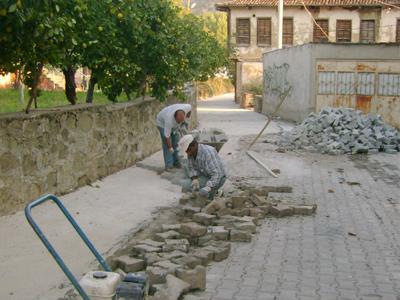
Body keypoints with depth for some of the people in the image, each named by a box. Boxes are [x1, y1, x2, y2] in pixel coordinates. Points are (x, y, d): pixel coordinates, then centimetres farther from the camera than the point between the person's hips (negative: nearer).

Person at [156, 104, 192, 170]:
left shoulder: (187, 108, -33)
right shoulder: (169, 120, -44)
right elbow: (167, 136, -33)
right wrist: (170, 148, -25)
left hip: (174, 125, 5)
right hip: (162, 123, -5)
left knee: (176, 143, 4)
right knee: (166, 144, -13)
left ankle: (176, 162, 13)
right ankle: (169, 164, -8)